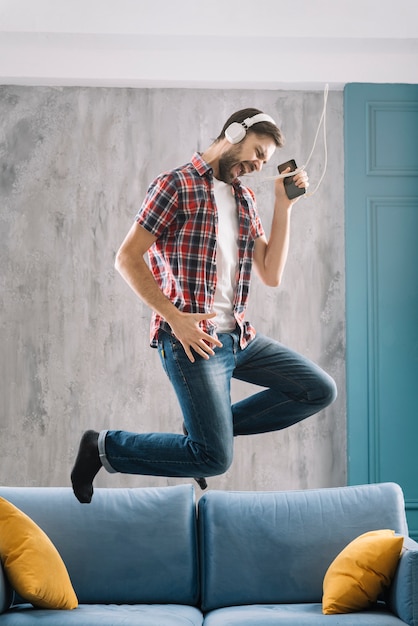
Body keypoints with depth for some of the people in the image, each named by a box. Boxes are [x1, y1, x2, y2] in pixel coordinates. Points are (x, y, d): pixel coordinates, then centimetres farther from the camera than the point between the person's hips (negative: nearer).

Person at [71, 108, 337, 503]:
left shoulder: (245, 200, 17)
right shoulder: (176, 185, -5)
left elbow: (271, 275, 12)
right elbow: (127, 259, -10)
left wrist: (283, 207, 6)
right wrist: (176, 318, -18)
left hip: (239, 335, 8)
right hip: (191, 339, -8)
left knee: (320, 390, 6)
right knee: (214, 459, -12)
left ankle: (212, 426, 12)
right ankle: (105, 446, 7)